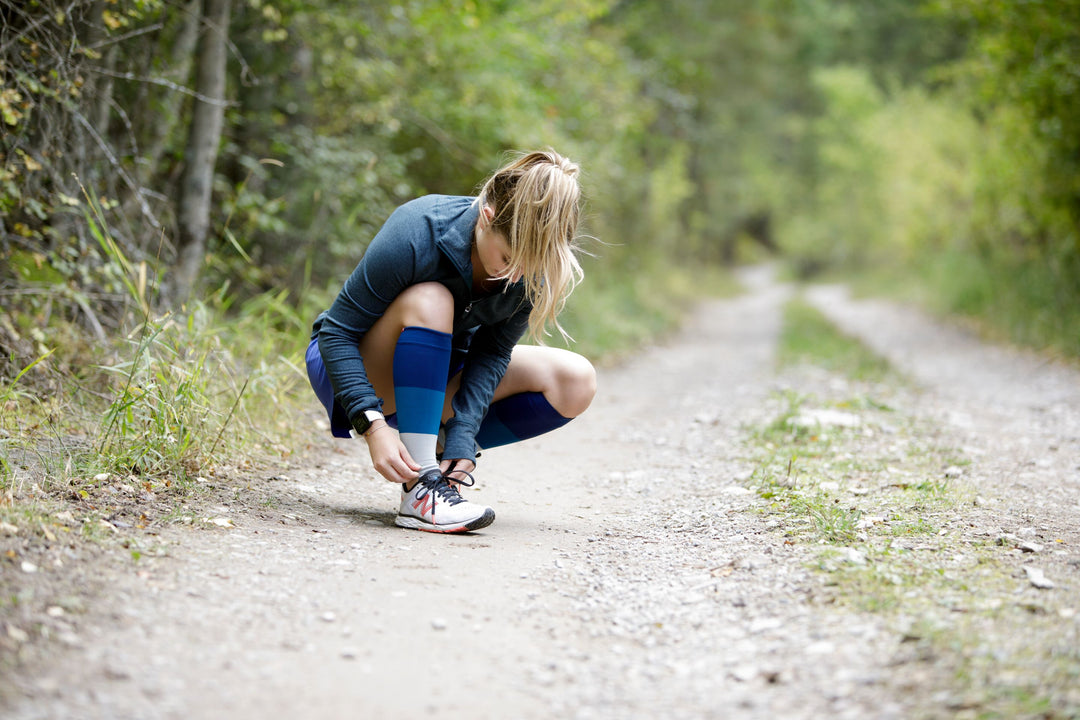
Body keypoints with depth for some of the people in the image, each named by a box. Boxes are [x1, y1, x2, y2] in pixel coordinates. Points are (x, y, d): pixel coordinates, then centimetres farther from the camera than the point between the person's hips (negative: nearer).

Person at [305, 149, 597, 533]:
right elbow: (337, 332, -26)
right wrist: (373, 425, -37)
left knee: (576, 381, -13)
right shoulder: (416, 235, -32)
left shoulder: (533, 262, -19)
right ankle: (420, 488, -34)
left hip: (438, 376, 5)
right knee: (429, 302, -38)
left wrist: (461, 440, -28)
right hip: (351, 363, -5)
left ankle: (436, 448, -3)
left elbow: (491, 354, -15)